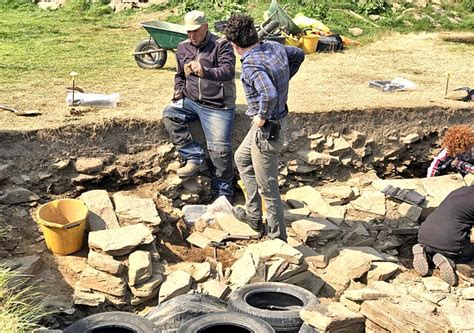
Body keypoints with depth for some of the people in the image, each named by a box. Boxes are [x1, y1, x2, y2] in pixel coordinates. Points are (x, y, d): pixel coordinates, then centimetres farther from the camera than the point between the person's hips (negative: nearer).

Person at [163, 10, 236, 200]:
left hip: (218, 106, -5)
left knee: (219, 148, -13)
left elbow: (228, 71, -25)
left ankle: (224, 193, 6)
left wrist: (205, 72, -42)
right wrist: (179, 90, 3)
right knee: (169, 115, -22)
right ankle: (196, 159, -15)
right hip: (191, 101, 6)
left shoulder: (221, 45, -8)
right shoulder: (183, 47, 9)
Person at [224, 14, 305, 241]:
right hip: (279, 119, 10)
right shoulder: (275, 47, 0)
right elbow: (299, 54, 18)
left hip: (267, 128, -10)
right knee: (242, 158, 29)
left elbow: (269, 94, -41)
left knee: (267, 187, 4)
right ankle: (253, 214, 38)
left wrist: (262, 117, -22)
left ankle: (277, 238, 20)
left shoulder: (251, 65, -26)